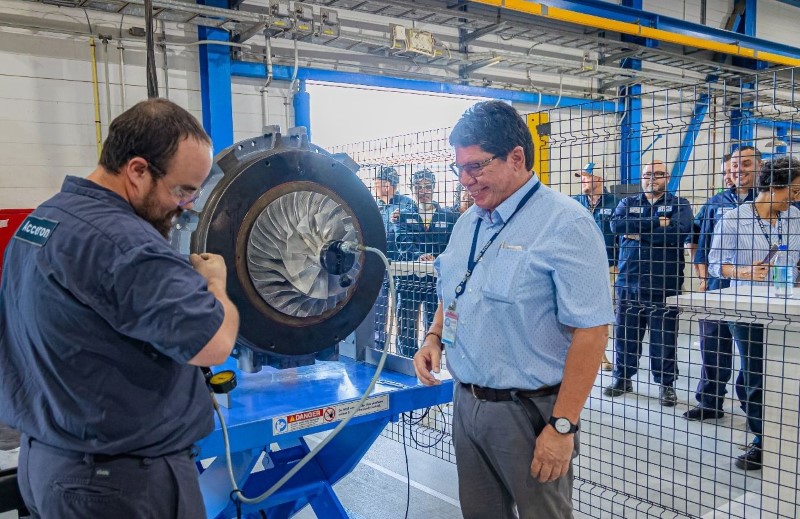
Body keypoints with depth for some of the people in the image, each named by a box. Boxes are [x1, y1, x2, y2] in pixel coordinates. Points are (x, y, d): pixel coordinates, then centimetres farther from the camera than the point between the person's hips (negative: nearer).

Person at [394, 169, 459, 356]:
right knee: (406, 330, 4)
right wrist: (418, 256, -28)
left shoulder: (449, 216, 8)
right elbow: (403, 243, -8)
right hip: (409, 279, 0)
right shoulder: (404, 216, 7)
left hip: (437, 279, 0)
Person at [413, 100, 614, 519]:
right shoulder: (467, 223, 8)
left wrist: (563, 426, -20)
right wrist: (434, 338, 2)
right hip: (466, 402, 7)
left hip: (529, 411, -7)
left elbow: (591, 332, -20)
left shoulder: (566, 224, -16)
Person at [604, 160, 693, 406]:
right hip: (629, 282, 3)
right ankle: (622, 378, 22)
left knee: (664, 336, 1)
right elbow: (616, 223, -8)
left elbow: (679, 230, -15)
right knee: (625, 332, 7)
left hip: (665, 283, -2)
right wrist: (656, 222, -13)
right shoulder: (628, 203, 14)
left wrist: (638, 232, -9)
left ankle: (666, 384, 16)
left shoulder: (679, 204, 6)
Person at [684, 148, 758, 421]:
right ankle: (709, 402, 19)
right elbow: (702, 242, 12)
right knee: (713, 345, 7)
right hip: (717, 285, 3)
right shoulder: (715, 203, 11)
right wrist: (704, 277, 4)